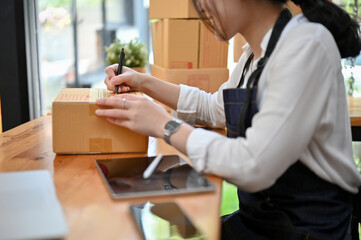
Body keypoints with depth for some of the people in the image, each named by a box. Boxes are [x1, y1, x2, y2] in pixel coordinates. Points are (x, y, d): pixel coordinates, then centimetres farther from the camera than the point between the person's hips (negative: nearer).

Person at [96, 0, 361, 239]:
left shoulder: (307, 44, -23)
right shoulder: (253, 54, 5)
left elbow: (254, 167, -30)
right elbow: (215, 108, 19)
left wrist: (165, 126, -19)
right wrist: (144, 83, 10)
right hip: (257, 214, 7)